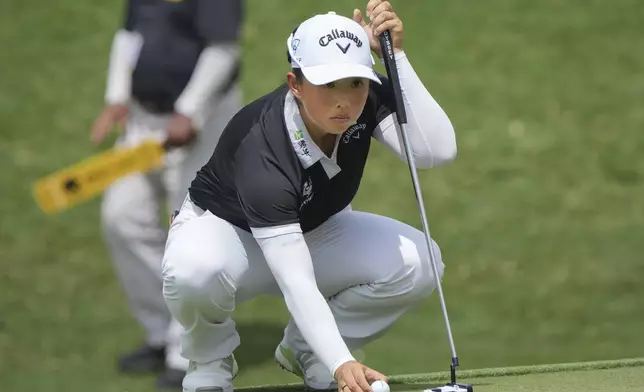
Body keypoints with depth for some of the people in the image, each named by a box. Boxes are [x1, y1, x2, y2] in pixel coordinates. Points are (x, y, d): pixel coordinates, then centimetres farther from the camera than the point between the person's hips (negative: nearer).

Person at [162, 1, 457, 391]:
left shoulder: (369, 98, -22)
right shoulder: (261, 152, -39)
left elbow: (437, 151, -35)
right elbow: (296, 283, -45)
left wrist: (396, 56, -40)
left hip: (315, 232, 6)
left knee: (418, 262, -21)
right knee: (193, 270, -42)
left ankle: (305, 349, 3)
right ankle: (211, 358, -5)